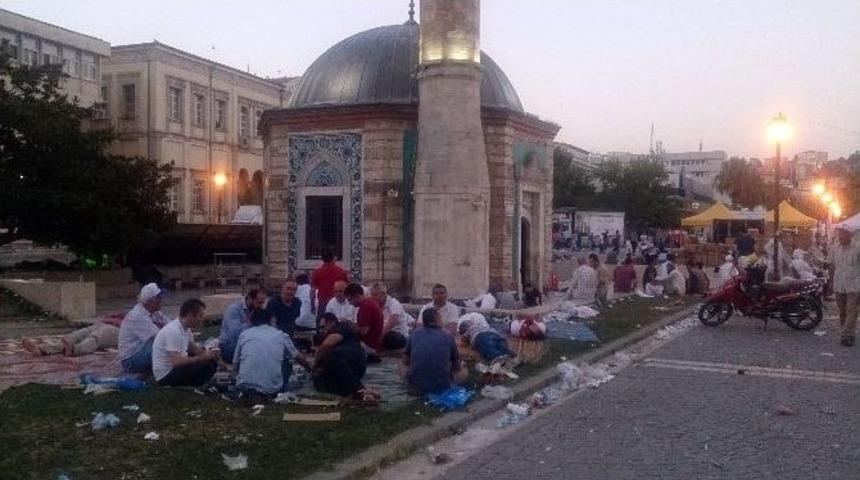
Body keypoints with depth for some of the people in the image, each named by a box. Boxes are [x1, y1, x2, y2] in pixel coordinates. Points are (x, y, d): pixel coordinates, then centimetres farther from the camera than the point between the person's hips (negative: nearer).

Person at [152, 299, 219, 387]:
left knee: (211, 361, 7)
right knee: (206, 366, -24)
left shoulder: (186, 328, 5)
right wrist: (202, 357, -26)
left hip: (176, 367, 10)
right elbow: (176, 362, -31)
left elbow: (193, 349, 16)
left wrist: (208, 353, -5)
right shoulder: (174, 331, -24)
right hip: (166, 376, -10)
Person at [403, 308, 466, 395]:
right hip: (441, 387, -1)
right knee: (464, 372, 25)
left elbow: (405, 362, 17)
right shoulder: (448, 337, -1)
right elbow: (457, 367, 11)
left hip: (416, 387, 1)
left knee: (404, 369, 33)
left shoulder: (414, 335, 3)